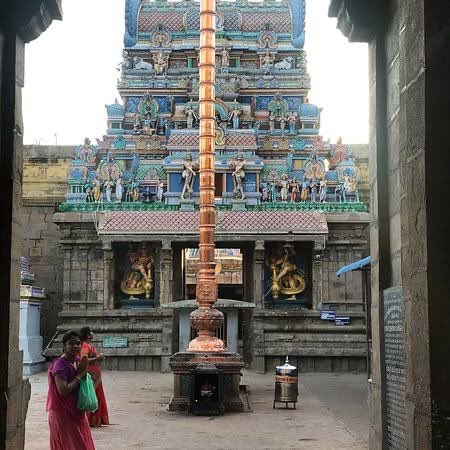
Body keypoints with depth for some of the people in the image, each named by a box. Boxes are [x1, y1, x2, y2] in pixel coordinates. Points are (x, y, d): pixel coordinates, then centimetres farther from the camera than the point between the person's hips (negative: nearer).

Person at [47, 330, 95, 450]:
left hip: (76, 412, 8)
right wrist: (80, 374, -19)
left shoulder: (78, 362, 6)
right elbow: (63, 390, -28)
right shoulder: (60, 365, -18)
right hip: (63, 414, -8)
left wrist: (83, 371, -7)